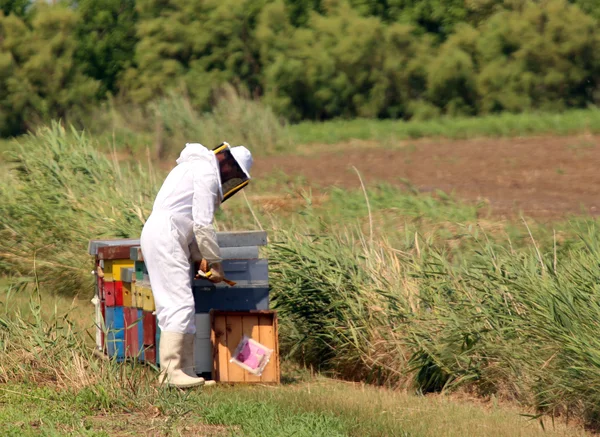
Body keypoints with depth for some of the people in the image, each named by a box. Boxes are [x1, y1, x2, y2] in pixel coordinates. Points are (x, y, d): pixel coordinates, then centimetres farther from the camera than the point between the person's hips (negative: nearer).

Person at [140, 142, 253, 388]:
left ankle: (185, 370, 10)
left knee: (180, 306, 10)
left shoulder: (195, 167, 24)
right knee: (179, 304, -12)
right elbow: (203, 224, -12)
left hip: (158, 236, 10)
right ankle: (170, 372, -15)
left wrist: (200, 259, 20)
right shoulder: (207, 173, -7)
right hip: (165, 238, -10)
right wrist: (215, 263, -6)